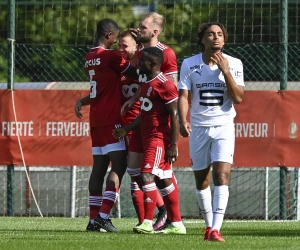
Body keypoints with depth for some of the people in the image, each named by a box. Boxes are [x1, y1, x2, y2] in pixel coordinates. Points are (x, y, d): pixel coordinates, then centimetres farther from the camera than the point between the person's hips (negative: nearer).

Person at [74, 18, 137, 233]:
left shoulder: (90, 57, 14)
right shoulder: (111, 56, -12)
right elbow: (135, 74, -4)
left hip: (97, 119, 8)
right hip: (111, 118, -8)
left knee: (99, 167, 8)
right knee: (119, 165, -10)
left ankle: (94, 219, 5)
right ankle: (104, 215, -20)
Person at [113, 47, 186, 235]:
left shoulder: (164, 85, -14)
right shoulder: (146, 84, 16)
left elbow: (174, 116, -16)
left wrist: (173, 145, -20)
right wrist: (126, 130, 18)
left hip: (159, 139, -10)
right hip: (149, 138, 10)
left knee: (148, 175, -16)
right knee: (164, 180, 11)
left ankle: (148, 223, -16)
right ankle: (177, 224, 15)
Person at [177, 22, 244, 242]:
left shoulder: (234, 64, -1)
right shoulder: (189, 64, 1)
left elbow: (238, 98, -7)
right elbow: (184, 95, -2)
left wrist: (225, 70, -14)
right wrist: (183, 121, -18)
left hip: (224, 126, -2)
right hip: (198, 127, 2)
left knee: (222, 175, -17)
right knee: (201, 180, 8)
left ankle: (215, 229, -24)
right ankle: (209, 225, 27)